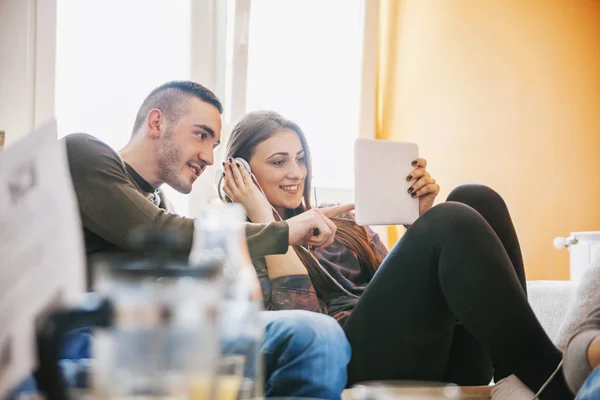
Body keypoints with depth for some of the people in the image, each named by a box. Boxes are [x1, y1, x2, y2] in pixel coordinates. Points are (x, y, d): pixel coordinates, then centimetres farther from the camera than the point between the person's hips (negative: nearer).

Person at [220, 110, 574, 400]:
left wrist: (419, 217, 10)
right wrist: (265, 219, -3)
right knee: (452, 223, -25)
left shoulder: (341, 223, 29)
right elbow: (299, 318, -8)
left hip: (439, 357, 7)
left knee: (476, 200, -13)